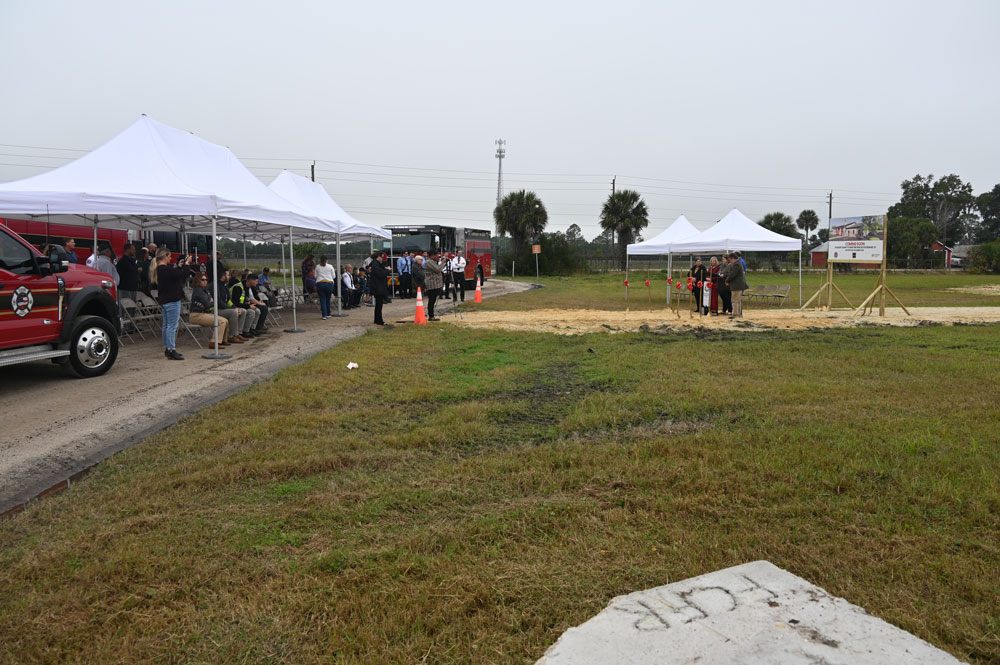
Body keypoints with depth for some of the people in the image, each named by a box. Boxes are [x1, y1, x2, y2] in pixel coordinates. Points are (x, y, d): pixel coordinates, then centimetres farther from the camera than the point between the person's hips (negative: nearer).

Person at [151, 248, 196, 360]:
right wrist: (187, 264, -8)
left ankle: (167, 348, 22)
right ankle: (171, 350, -7)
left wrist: (179, 266, 14)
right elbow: (182, 275, -20)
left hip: (164, 300, 11)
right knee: (172, 325, -8)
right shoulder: (166, 269, -20)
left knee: (166, 325, 15)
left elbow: (173, 274, 18)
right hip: (172, 300, -10)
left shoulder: (158, 269, 11)